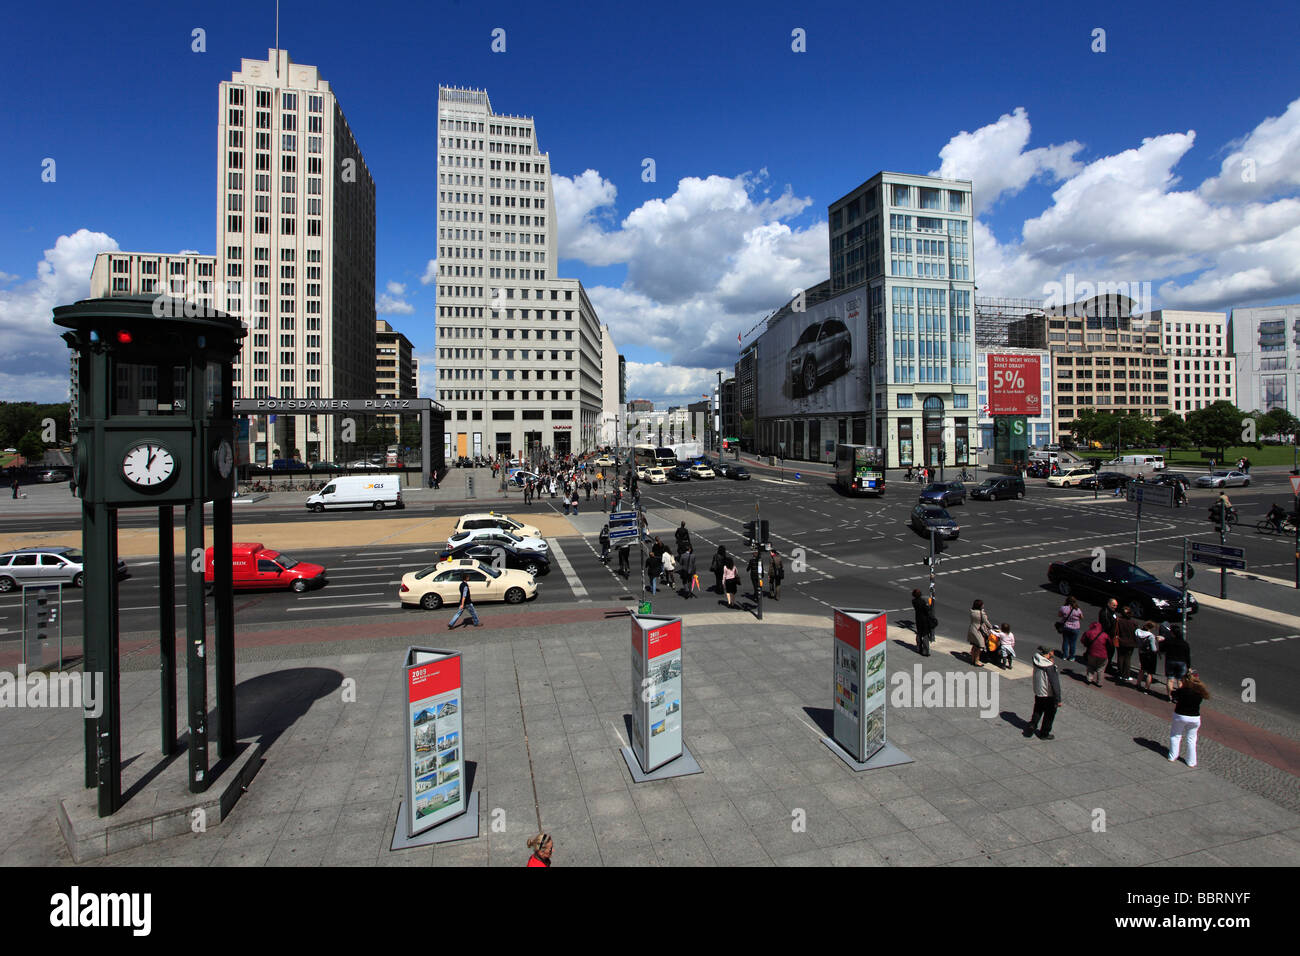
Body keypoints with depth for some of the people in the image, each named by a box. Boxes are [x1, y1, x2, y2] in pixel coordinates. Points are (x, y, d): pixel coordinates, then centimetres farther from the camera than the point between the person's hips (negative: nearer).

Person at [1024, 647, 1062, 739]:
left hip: (1037, 693, 5)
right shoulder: (1050, 666, -28)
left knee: (1037, 712, 25)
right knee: (1049, 715, 15)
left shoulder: (1036, 661, -11)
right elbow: (1055, 684, -24)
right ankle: (1044, 734, 27)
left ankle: (1031, 727, 25)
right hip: (1049, 695, -5)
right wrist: (1058, 700, -17)